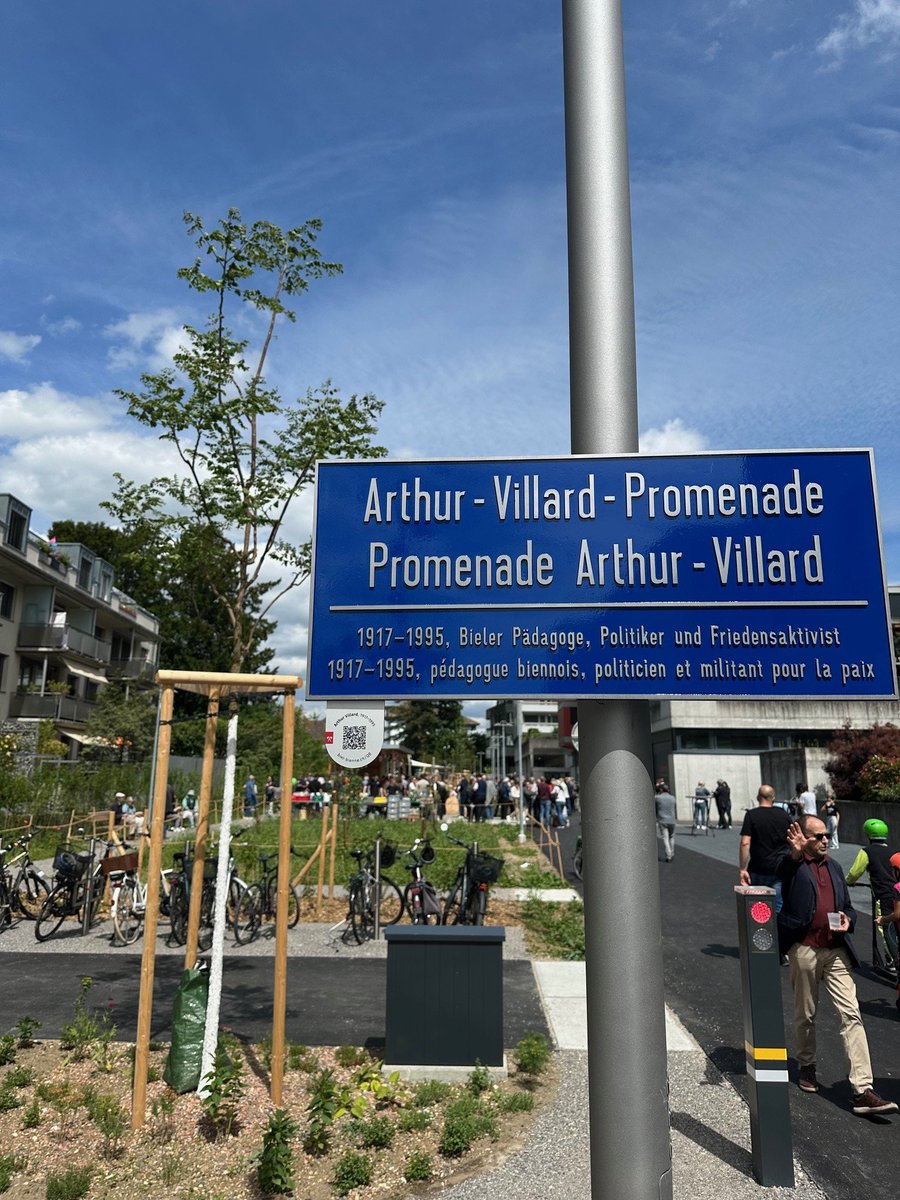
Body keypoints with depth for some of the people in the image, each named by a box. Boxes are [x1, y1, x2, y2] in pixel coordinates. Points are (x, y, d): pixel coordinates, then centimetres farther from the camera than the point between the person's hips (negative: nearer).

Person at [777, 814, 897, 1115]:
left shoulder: (834, 867, 16)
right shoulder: (791, 866, -4)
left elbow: (847, 905, 24)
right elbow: (780, 875, -28)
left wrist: (848, 920, 2)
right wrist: (795, 854, -47)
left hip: (836, 950, 4)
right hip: (804, 950, -4)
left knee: (851, 1015, -4)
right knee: (805, 1015, 12)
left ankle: (862, 1090, -4)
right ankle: (806, 1066, 34)